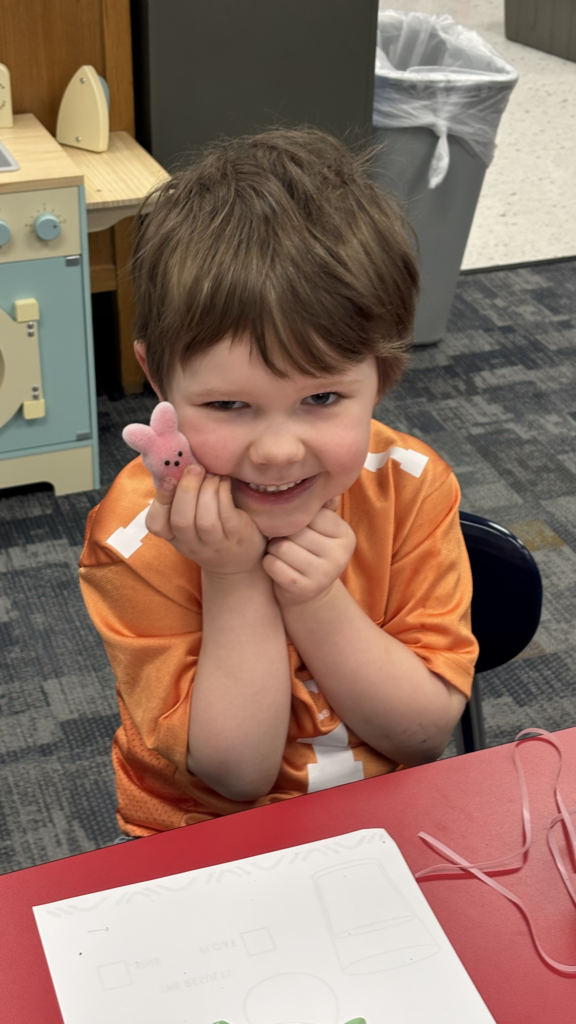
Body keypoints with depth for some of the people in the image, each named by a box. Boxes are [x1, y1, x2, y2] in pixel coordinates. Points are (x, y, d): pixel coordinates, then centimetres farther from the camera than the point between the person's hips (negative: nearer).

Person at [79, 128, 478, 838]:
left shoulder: (411, 488, -14)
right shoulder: (139, 539, -20)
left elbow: (427, 733, -12)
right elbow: (236, 774, -16)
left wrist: (313, 600, -26)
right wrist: (233, 580, -27)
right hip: (202, 847, -1)